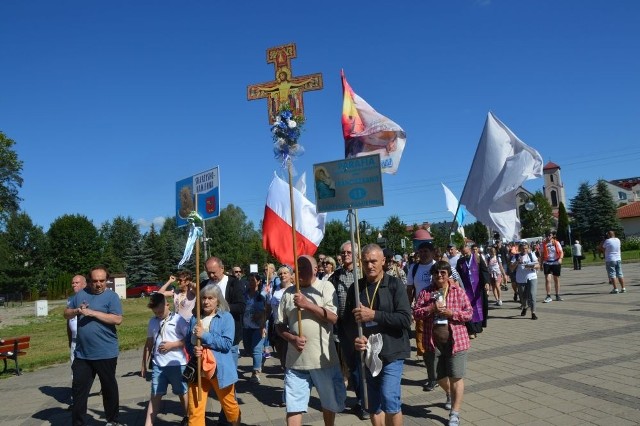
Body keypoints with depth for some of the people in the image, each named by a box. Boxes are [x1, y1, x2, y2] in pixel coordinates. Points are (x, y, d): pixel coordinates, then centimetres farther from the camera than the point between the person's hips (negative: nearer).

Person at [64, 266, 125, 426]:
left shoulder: (112, 296, -8)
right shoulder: (80, 294, 6)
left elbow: (118, 319, -19)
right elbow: (66, 314, 12)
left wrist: (92, 312, -21)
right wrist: (77, 311, -10)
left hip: (106, 354, -3)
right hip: (82, 354, 4)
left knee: (109, 388, 13)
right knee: (79, 389, 10)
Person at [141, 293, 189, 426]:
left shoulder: (178, 319, -9)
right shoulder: (153, 321, 7)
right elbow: (149, 343, 14)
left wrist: (172, 345, -16)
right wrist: (144, 365, 15)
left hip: (177, 364, -3)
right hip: (158, 365, 4)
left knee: (182, 393, 13)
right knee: (155, 395, 6)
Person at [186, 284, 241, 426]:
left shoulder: (226, 317, -7)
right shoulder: (195, 318, 5)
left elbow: (227, 344, -16)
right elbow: (188, 342, 12)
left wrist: (204, 336, -20)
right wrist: (193, 349, -10)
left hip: (220, 370, -3)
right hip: (198, 369, 3)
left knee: (229, 406, 16)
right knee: (194, 410, 2)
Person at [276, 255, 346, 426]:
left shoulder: (325, 287, -3)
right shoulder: (289, 292, 5)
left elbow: (333, 317, -13)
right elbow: (280, 325, 7)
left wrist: (307, 304, -19)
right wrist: (293, 338, -11)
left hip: (323, 358, -2)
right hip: (296, 360, 2)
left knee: (330, 402, 16)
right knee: (294, 405, 6)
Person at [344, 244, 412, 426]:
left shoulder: (395, 285, -6)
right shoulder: (355, 288, 5)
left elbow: (405, 319, -14)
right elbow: (348, 321, 9)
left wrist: (374, 315, -21)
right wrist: (355, 339, -11)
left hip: (391, 352, -4)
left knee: (390, 400, -13)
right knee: (374, 405, 13)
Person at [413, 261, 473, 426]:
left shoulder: (459, 291, -1)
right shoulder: (425, 292, 2)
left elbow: (469, 313, -1)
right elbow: (416, 312, -2)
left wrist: (452, 313, -16)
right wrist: (431, 309, -18)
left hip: (455, 340, -2)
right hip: (433, 341, 3)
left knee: (455, 377, -1)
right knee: (439, 376, 18)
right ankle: (450, 395, 50)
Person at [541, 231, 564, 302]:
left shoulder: (557, 243, 1)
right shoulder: (544, 244, 2)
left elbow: (561, 252, 0)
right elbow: (542, 254, 7)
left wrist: (560, 258, -20)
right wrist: (541, 264, 4)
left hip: (556, 263, 1)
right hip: (547, 263, -1)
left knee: (556, 280, 10)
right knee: (547, 279, -10)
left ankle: (557, 296, 21)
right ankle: (548, 296, -6)